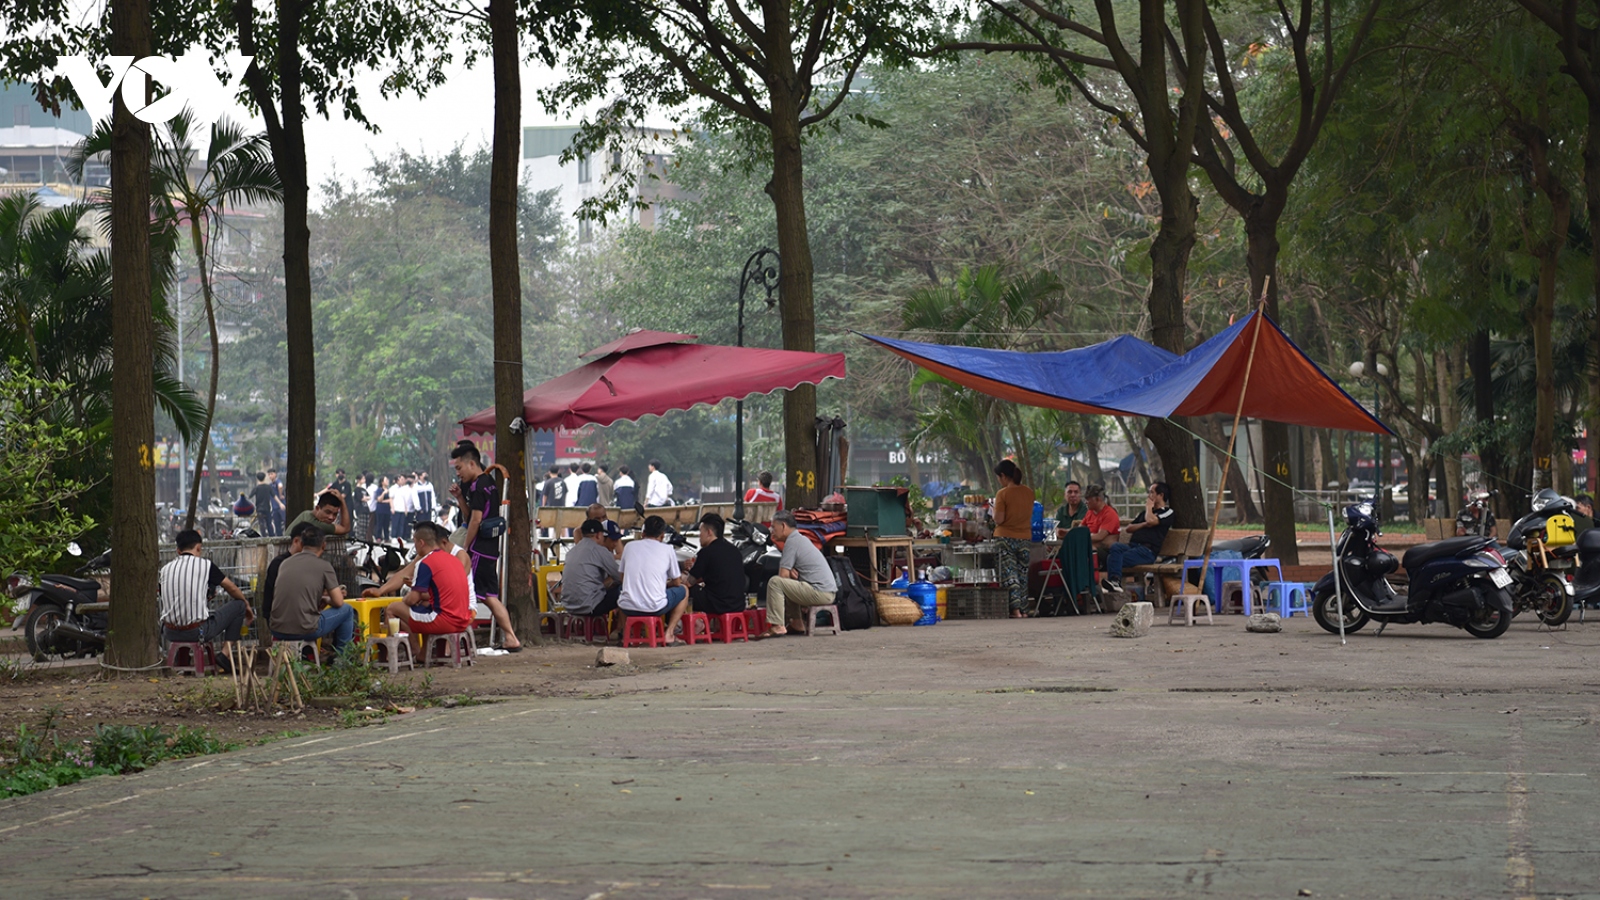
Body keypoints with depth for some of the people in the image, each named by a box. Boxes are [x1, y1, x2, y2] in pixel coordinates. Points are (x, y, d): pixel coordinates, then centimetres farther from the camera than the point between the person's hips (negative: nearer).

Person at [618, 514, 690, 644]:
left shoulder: (629, 546, 9)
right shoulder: (667, 549, 2)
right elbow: (677, 582, 11)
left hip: (627, 607, 3)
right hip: (654, 608, -3)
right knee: (683, 591, 24)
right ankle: (669, 634, 12)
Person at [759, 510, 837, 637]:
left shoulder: (792, 542, -11)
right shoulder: (801, 538, 20)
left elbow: (783, 574, -12)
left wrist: (789, 571, 10)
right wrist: (790, 571, 3)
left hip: (820, 593, -10)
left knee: (774, 582, -15)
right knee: (787, 585, 29)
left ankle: (777, 626, -17)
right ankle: (797, 623, 21)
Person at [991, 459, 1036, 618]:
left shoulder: (1003, 494, -13)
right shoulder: (1029, 492, 3)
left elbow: (999, 519, -15)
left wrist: (995, 514, 5)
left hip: (1005, 538, -5)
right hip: (1025, 538, 5)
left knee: (1009, 575, -2)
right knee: (1023, 574, 14)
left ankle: (1015, 609, -11)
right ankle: (1023, 609, 15)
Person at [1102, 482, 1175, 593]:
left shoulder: (1167, 512, 8)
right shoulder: (1146, 512, 32)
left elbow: (1151, 521, -12)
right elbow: (1128, 528, 22)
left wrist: (1149, 507, 7)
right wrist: (1144, 524, 5)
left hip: (1147, 550, -6)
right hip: (1132, 546, 6)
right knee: (1115, 547, -30)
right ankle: (1114, 580, -45)